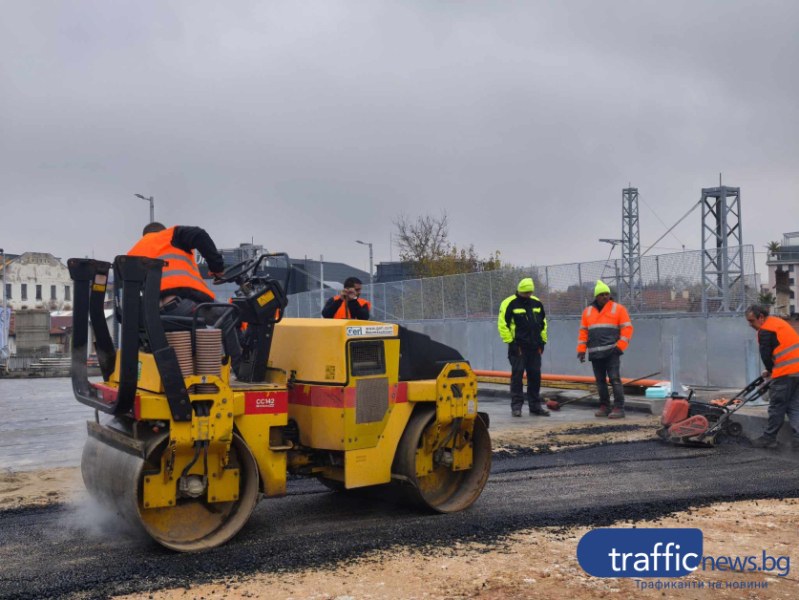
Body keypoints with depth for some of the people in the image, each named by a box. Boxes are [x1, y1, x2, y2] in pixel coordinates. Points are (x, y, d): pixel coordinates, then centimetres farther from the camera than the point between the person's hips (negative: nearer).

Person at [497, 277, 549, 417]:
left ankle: (535, 406, 16)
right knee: (517, 374, -5)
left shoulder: (537, 303, 13)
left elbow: (543, 323, 22)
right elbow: (502, 324, -8)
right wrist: (510, 341, -12)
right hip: (518, 347, -5)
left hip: (535, 347, 5)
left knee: (535, 375, 7)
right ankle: (516, 406, 1)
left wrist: (543, 340, 15)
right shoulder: (509, 304, -6)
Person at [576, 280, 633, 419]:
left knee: (614, 379, -9)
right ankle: (604, 407, 16)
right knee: (600, 381, 8)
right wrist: (581, 350, 7)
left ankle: (619, 408, -8)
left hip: (611, 352, -4)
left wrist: (620, 346, -11)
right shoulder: (588, 311, 14)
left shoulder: (618, 309, 3)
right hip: (595, 353, 4)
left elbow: (627, 328, -1)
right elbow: (583, 332, 14)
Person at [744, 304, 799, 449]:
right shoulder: (777, 322, 19)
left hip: (786, 372, -9)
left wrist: (770, 370, 12)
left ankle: (769, 438, 10)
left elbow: (766, 356, -9)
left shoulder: (765, 330, -10)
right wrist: (773, 371, 16)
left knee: (776, 406, 1)